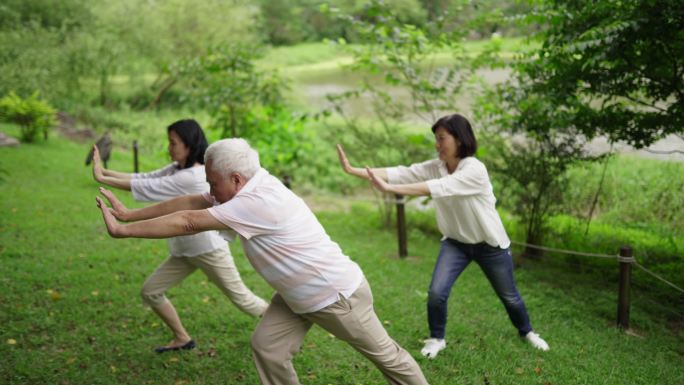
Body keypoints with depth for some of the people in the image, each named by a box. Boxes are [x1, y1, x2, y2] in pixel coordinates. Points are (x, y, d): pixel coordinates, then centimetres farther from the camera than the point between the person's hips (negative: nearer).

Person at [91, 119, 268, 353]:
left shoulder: (193, 177, -26)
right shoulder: (177, 169, 4)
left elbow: (147, 188, -24)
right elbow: (145, 178, -2)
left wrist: (102, 179, -19)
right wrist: (105, 172, -12)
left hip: (209, 249, -9)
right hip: (184, 251, 9)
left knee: (241, 299, 2)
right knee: (150, 292, 6)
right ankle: (182, 339, 22)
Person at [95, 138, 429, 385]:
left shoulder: (258, 202, -33)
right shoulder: (246, 186, -5)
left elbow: (189, 223, -31)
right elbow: (191, 202, 0)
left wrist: (121, 230, -24)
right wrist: (129, 213, -1)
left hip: (337, 294, -9)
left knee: (383, 353, 10)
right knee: (266, 346, 3)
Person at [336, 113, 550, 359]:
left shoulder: (475, 170, -30)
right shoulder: (434, 167, -12)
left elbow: (438, 187, -41)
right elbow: (400, 173, -22)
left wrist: (389, 188, -48)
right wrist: (352, 170, -33)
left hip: (490, 244, -4)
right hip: (456, 242, 4)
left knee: (509, 296, 13)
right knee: (437, 292, -12)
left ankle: (527, 332, 42)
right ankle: (436, 339, 13)